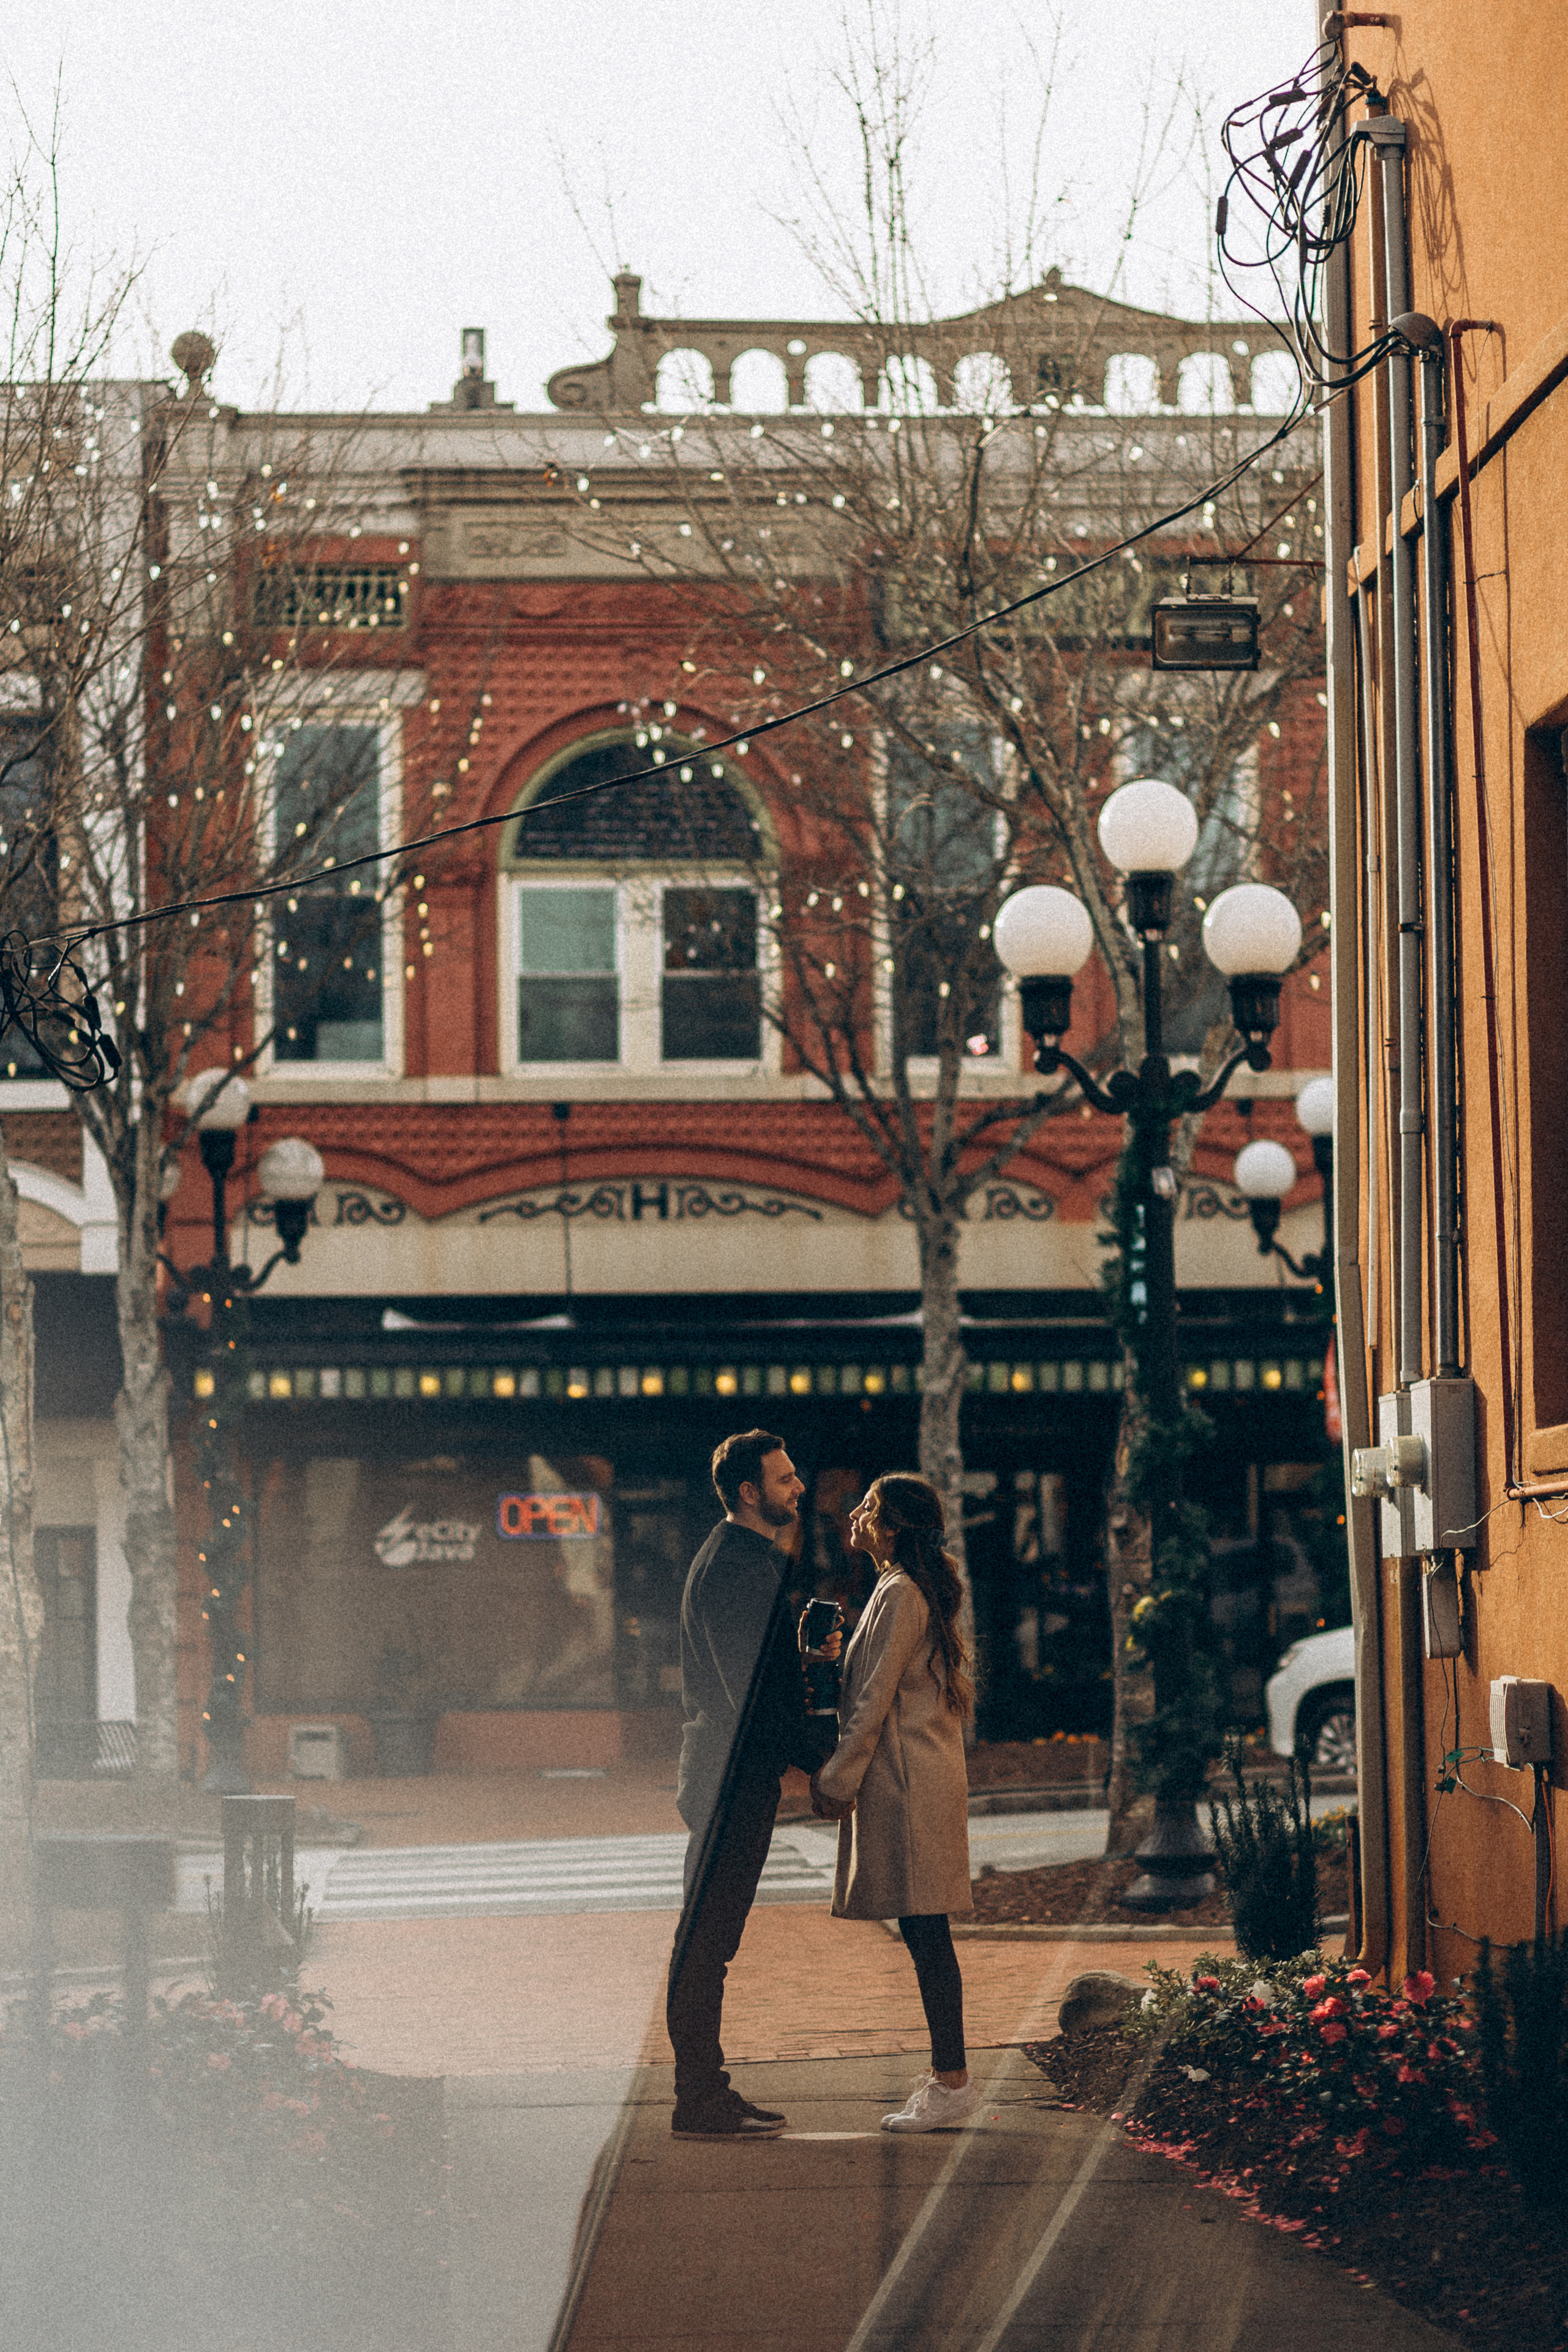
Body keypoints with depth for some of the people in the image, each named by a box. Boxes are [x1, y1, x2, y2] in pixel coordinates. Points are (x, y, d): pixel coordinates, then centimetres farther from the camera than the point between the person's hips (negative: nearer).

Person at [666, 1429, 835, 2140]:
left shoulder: (748, 1559, 18)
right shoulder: (733, 1567, -16)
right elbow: (752, 1687, -19)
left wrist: (810, 1659, 7)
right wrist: (816, 1757, -13)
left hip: (735, 1779, 10)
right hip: (734, 1779, -10)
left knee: (709, 1943, 13)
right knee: (706, 1942, -6)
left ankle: (705, 2090, 19)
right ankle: (701, 2103, -3)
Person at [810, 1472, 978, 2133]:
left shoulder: (899, 1596, -15)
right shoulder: (923, 1591, 16)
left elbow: (874, 1702, -15)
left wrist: (838, 1780, -10)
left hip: (906, 1781, -10)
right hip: (930, 1773, 10)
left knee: (925, 1932, -8)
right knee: (924, 1933, 11)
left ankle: (952, 2083, -7)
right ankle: (947, 2077, 14)